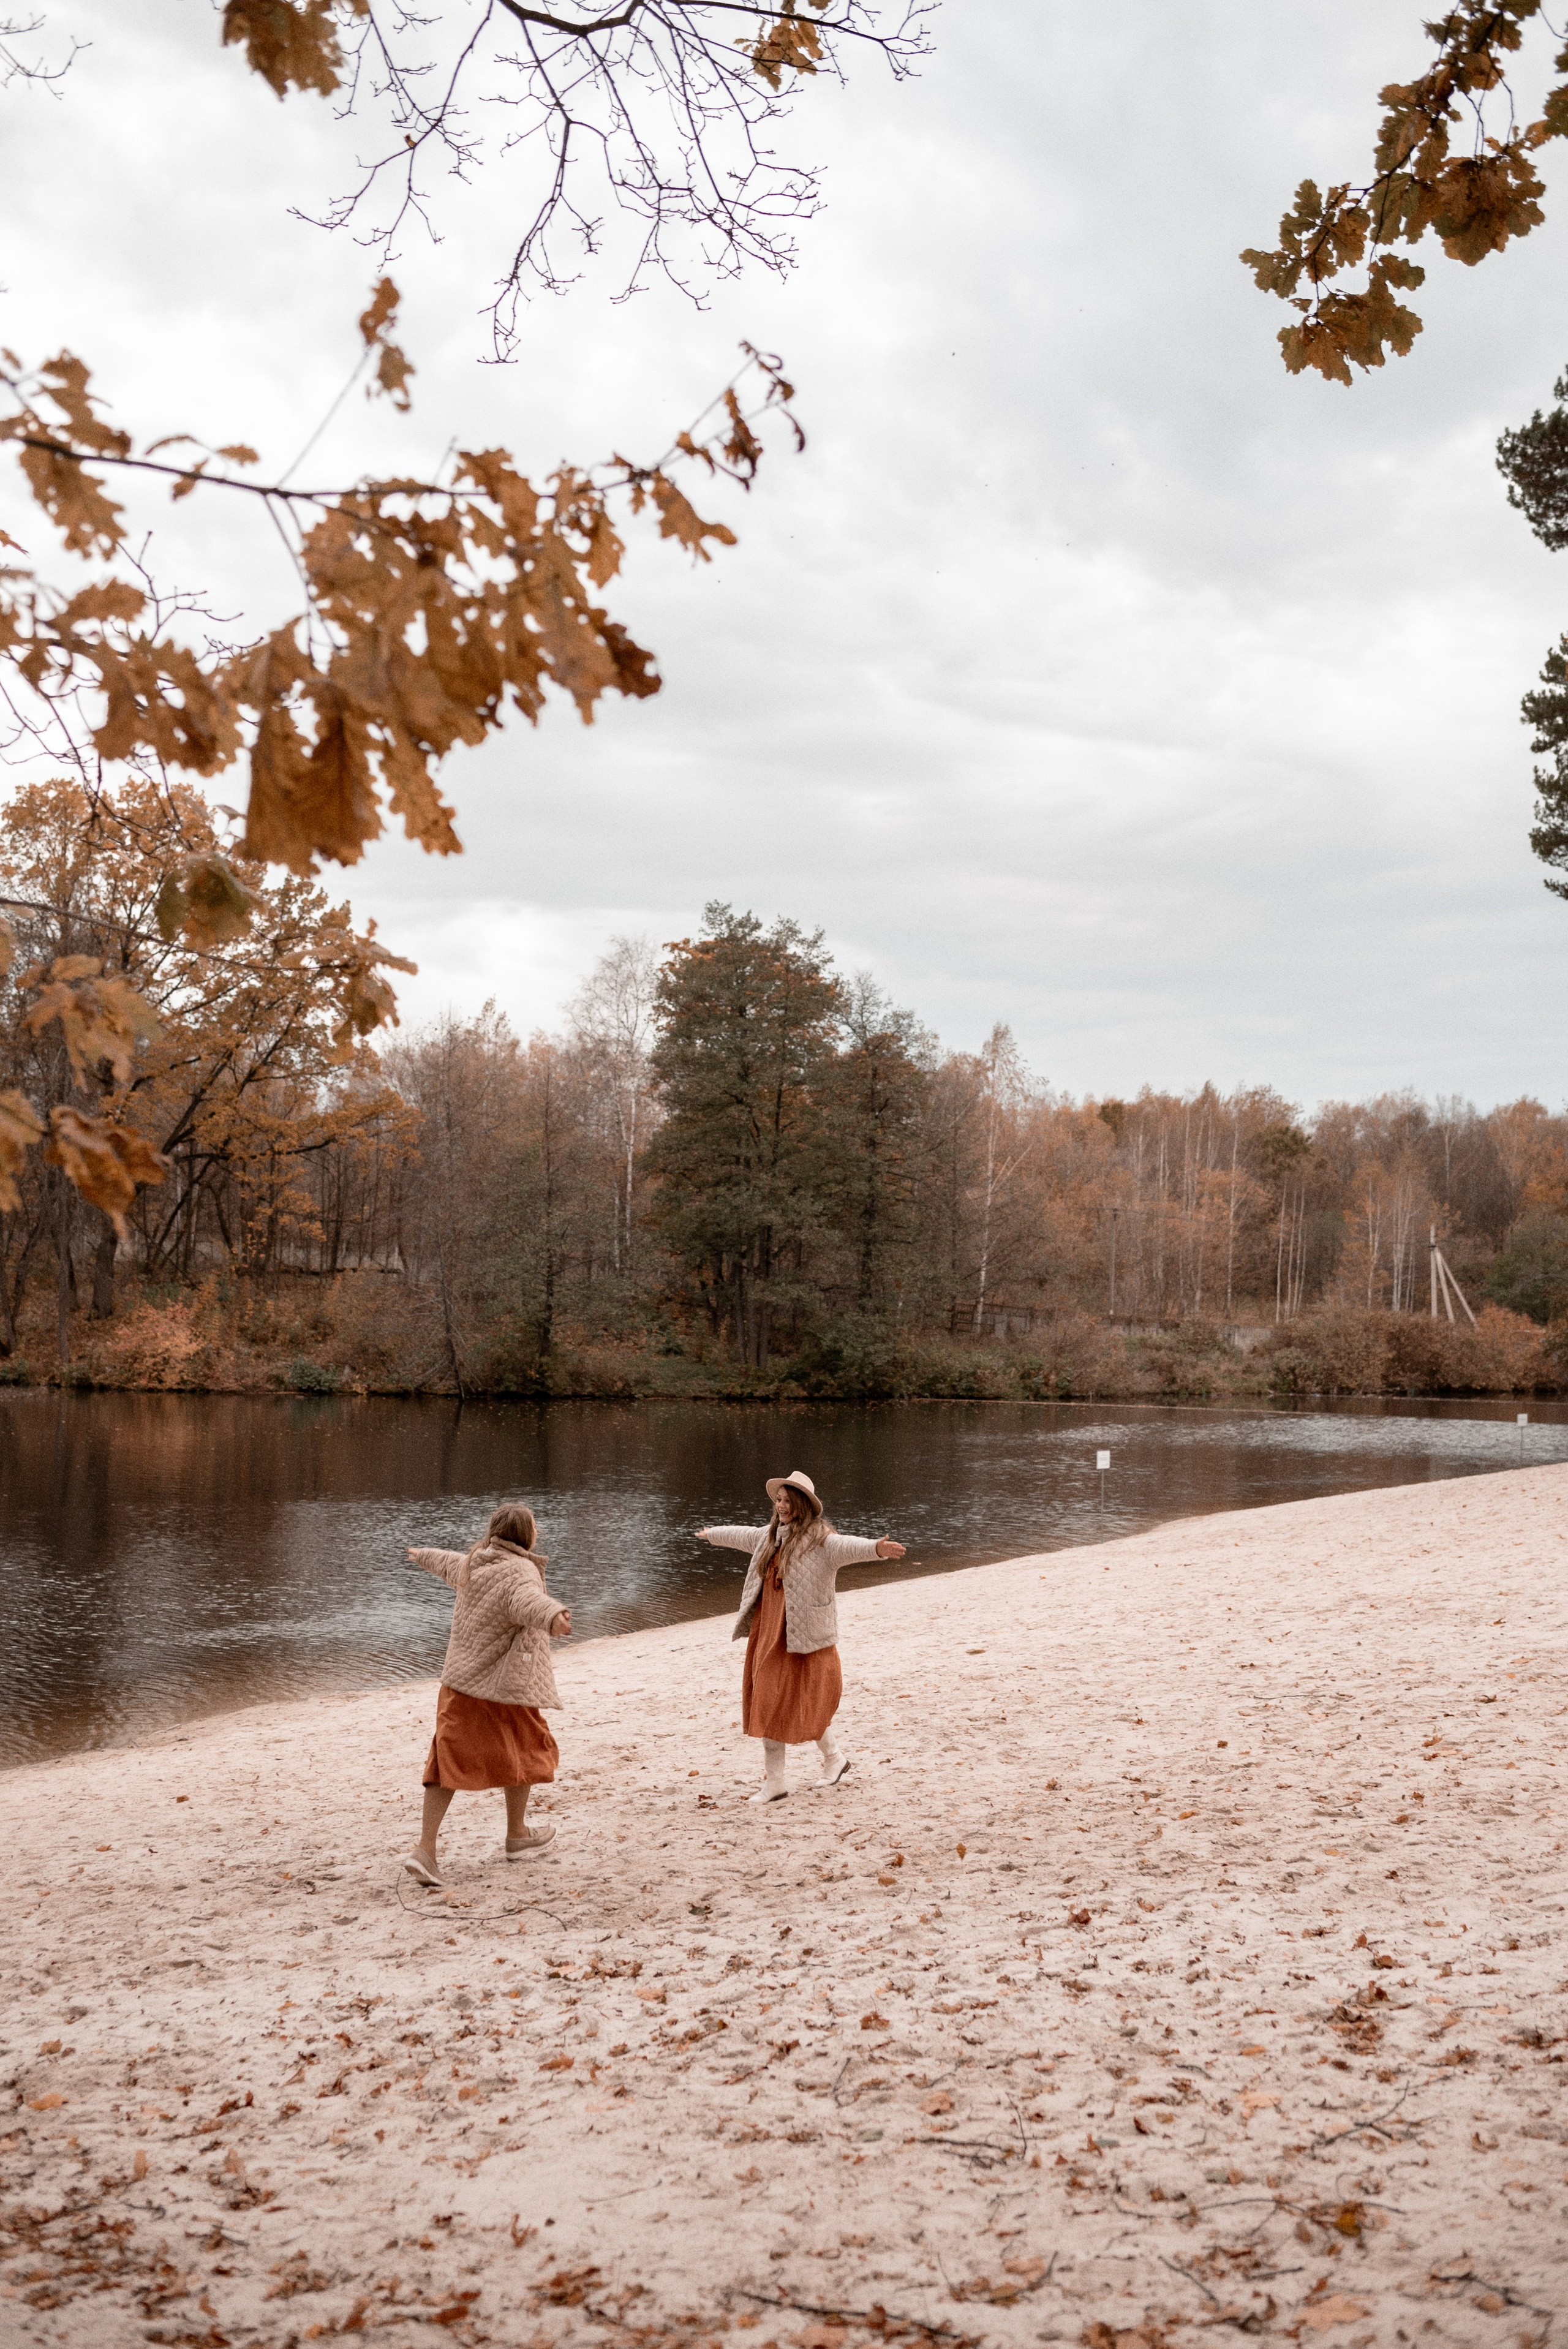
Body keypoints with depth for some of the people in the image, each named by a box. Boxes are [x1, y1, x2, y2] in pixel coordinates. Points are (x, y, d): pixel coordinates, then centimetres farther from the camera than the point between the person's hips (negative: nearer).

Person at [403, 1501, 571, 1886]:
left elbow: (446, 1562, 32)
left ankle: (424, 1850, -1)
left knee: (449, 1760, 6)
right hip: (502, 1685, -7)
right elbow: (529, 1600, -42)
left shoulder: (472, 1563, 8)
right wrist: (553, 1617, -64)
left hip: (458, 1681, 7)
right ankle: (518, 1835, 30)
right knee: (525, 1751, 16)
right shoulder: (520, 1571, -18)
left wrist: (423, 1555, 56)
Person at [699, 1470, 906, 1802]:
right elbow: (742, 1535, 32)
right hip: (769, 1635, 8)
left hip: (805, 1637, -8)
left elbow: (848, 1546, -33)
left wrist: (877, 1548, -54)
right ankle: (773, 1781, 22)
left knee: (806, 1706, -3)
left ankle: (834, 1756, 23)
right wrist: (712, 1534, 49)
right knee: (768, 1706, 10)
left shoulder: (820, 1540, -14)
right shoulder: (769, 1536, 11)